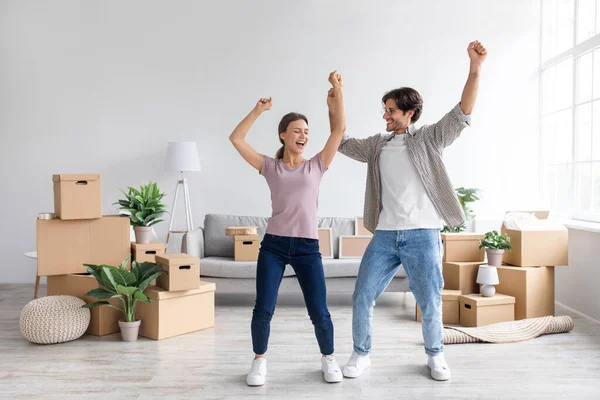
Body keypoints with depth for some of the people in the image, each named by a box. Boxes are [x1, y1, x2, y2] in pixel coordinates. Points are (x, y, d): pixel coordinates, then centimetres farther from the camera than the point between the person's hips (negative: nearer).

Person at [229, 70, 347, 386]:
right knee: (263, 310, -1)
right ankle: (259, 361, 23)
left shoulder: (316, 166, 6)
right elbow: (236, 139, -1)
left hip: (307, 247, 1)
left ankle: (328, 359, 27)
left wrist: (337, 90, 0)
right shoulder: (270, 167, 5)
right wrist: (258, 111, -4)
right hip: (273, 245, 0)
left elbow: (339, 129, 1)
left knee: (319, 312, 1)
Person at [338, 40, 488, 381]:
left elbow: (462, 114, -11)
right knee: (362, 299, 4)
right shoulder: (377, 145, 12)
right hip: (385, 236, 4)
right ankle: (361, 354, 24)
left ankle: (435, 356, 31)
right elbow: (342, 142, 20)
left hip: (422, 236, -3)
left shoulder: (430, 139, 0)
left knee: (430, 304, 6)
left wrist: (475, 69, -23)